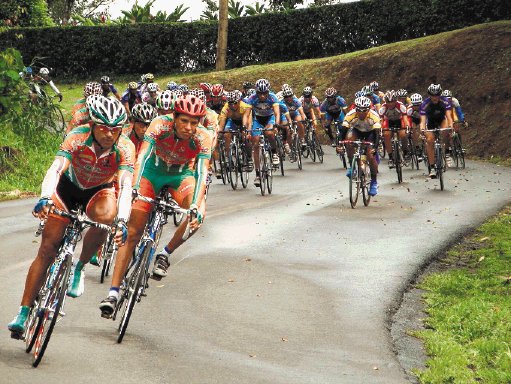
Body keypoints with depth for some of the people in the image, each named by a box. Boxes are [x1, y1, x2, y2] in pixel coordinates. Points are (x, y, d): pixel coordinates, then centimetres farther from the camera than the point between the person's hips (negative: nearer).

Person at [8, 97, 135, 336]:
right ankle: (23, 312, -1)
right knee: (48, 248, -9)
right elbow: (56, 169, -42)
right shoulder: (77, 137, -30)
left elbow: (125, 185, -40)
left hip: (99, 191, 0)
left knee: (104, 216, -36)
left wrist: (122, 221, -56)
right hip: (69, 186, 0)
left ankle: (79, 267, -10)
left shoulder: (125, 148, -29)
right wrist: (44, 198, -60)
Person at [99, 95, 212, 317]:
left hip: (181, 175, 1)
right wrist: (134, 188, -55)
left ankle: (165, 255, -5)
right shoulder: (160, 125, -29)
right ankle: (113, 293, -6)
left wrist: (196, 207, -49)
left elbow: (202, 173, -35)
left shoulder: (202, 138, -27)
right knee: (133, 232, -8)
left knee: (196, 216, -30)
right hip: (154, 170, -1)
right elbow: (142, 156, -39)